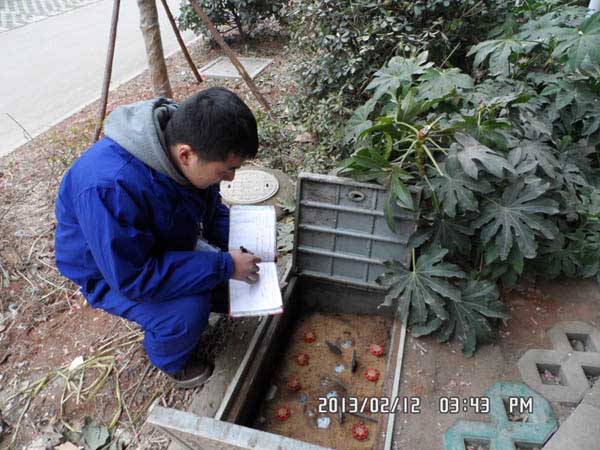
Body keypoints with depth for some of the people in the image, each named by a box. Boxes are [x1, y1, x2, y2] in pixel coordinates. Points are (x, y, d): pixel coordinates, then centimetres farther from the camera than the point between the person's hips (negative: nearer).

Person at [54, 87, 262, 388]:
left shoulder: (182, 141, -17)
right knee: (188, 310, -29)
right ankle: (170, 359, 4)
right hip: (111, 273, -6)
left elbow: (212, 208, 1)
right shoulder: (109, 188, -41)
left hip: (168, 248, 6)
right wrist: (225, 266, -35)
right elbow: (134, 278, -36)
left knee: (237, 285, -2)